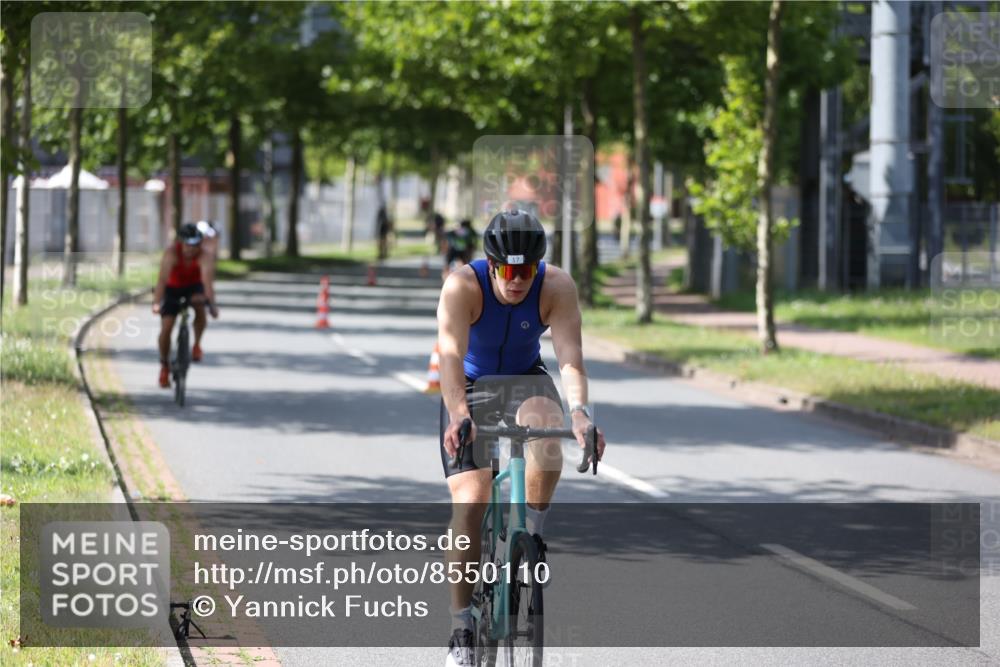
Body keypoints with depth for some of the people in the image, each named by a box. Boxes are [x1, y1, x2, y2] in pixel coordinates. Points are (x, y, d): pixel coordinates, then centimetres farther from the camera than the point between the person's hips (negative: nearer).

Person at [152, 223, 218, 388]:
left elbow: (207, 280, -40)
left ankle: (197, 344, -11)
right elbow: (163, 278, -39)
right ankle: (164, 365, 12)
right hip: (173, 288, 0)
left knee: (199, 303, -33)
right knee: (166, 327, -10)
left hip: (193, 286, 0)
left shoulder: (203, 255, -30)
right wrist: (156, 303, -49)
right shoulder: (172, 252, -32)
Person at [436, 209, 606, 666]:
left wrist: (579, 412, -52)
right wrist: (458, 414, -57)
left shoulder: (557, 286, -24)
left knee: (546, 431, -36)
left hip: (526, 380, 1)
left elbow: (570, 356, -34)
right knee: (469, 502, -15)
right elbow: (451, 354, -40)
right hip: (471, 387, -1)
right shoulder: (462, 286, -28)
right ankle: (462, 630, -5)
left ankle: (533, 534, -12)